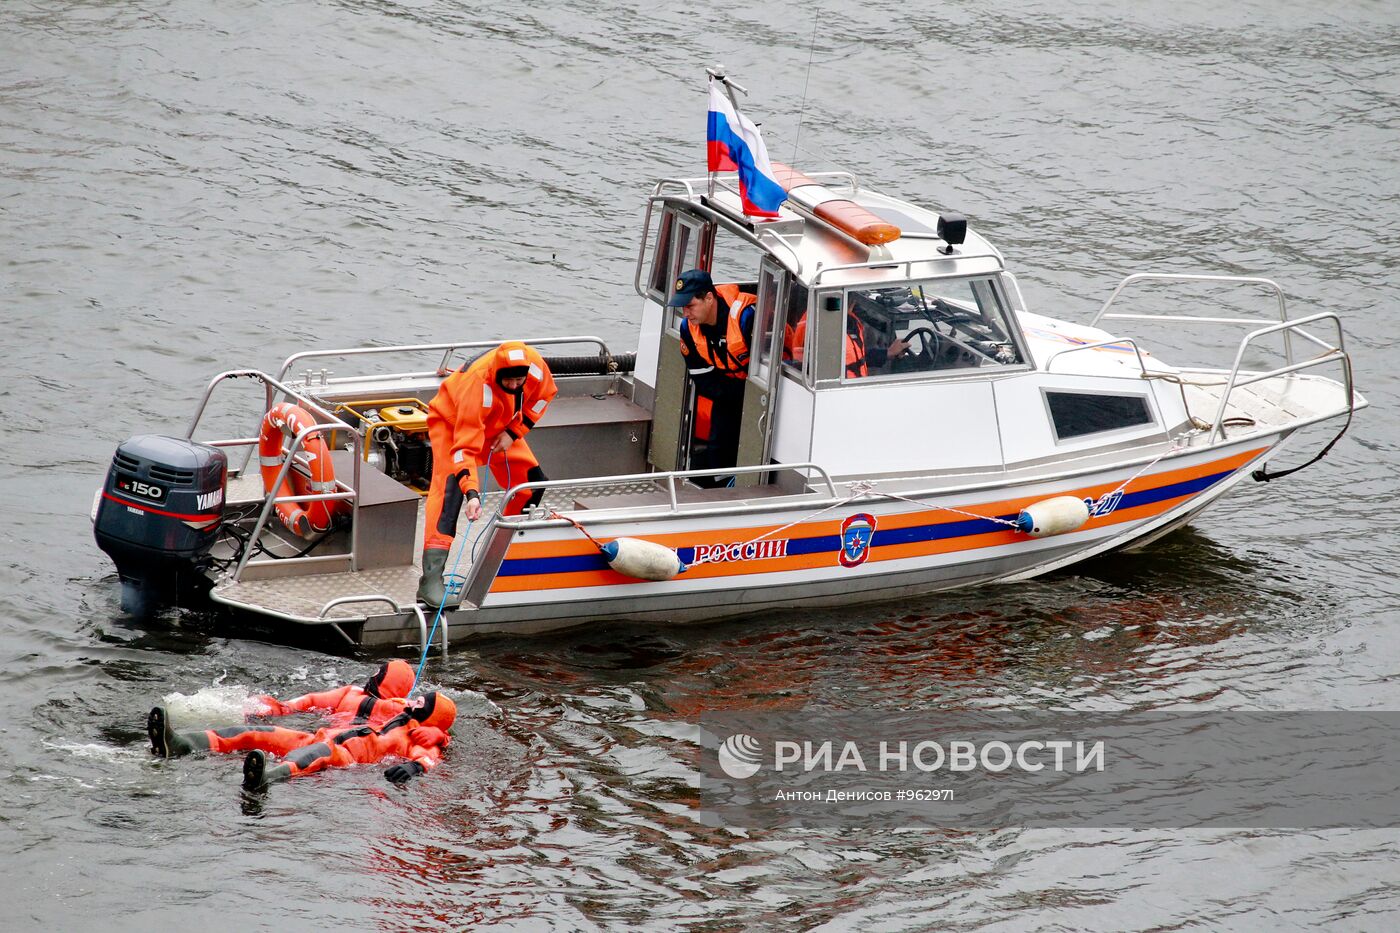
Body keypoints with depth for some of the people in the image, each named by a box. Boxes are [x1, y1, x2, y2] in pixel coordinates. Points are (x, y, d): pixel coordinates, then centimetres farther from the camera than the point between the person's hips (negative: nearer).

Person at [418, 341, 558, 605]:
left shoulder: (536, 368, -29)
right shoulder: (478, 386, -43)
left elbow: (545, 393, -4)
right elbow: (465, 446, -44)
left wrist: (514, 432, -13)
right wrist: (472, 492, -55)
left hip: (499, 426, 6)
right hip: (451, 422, -6)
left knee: (533, 482, 2)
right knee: (450, 487, -26)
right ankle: (431, 577, -35)